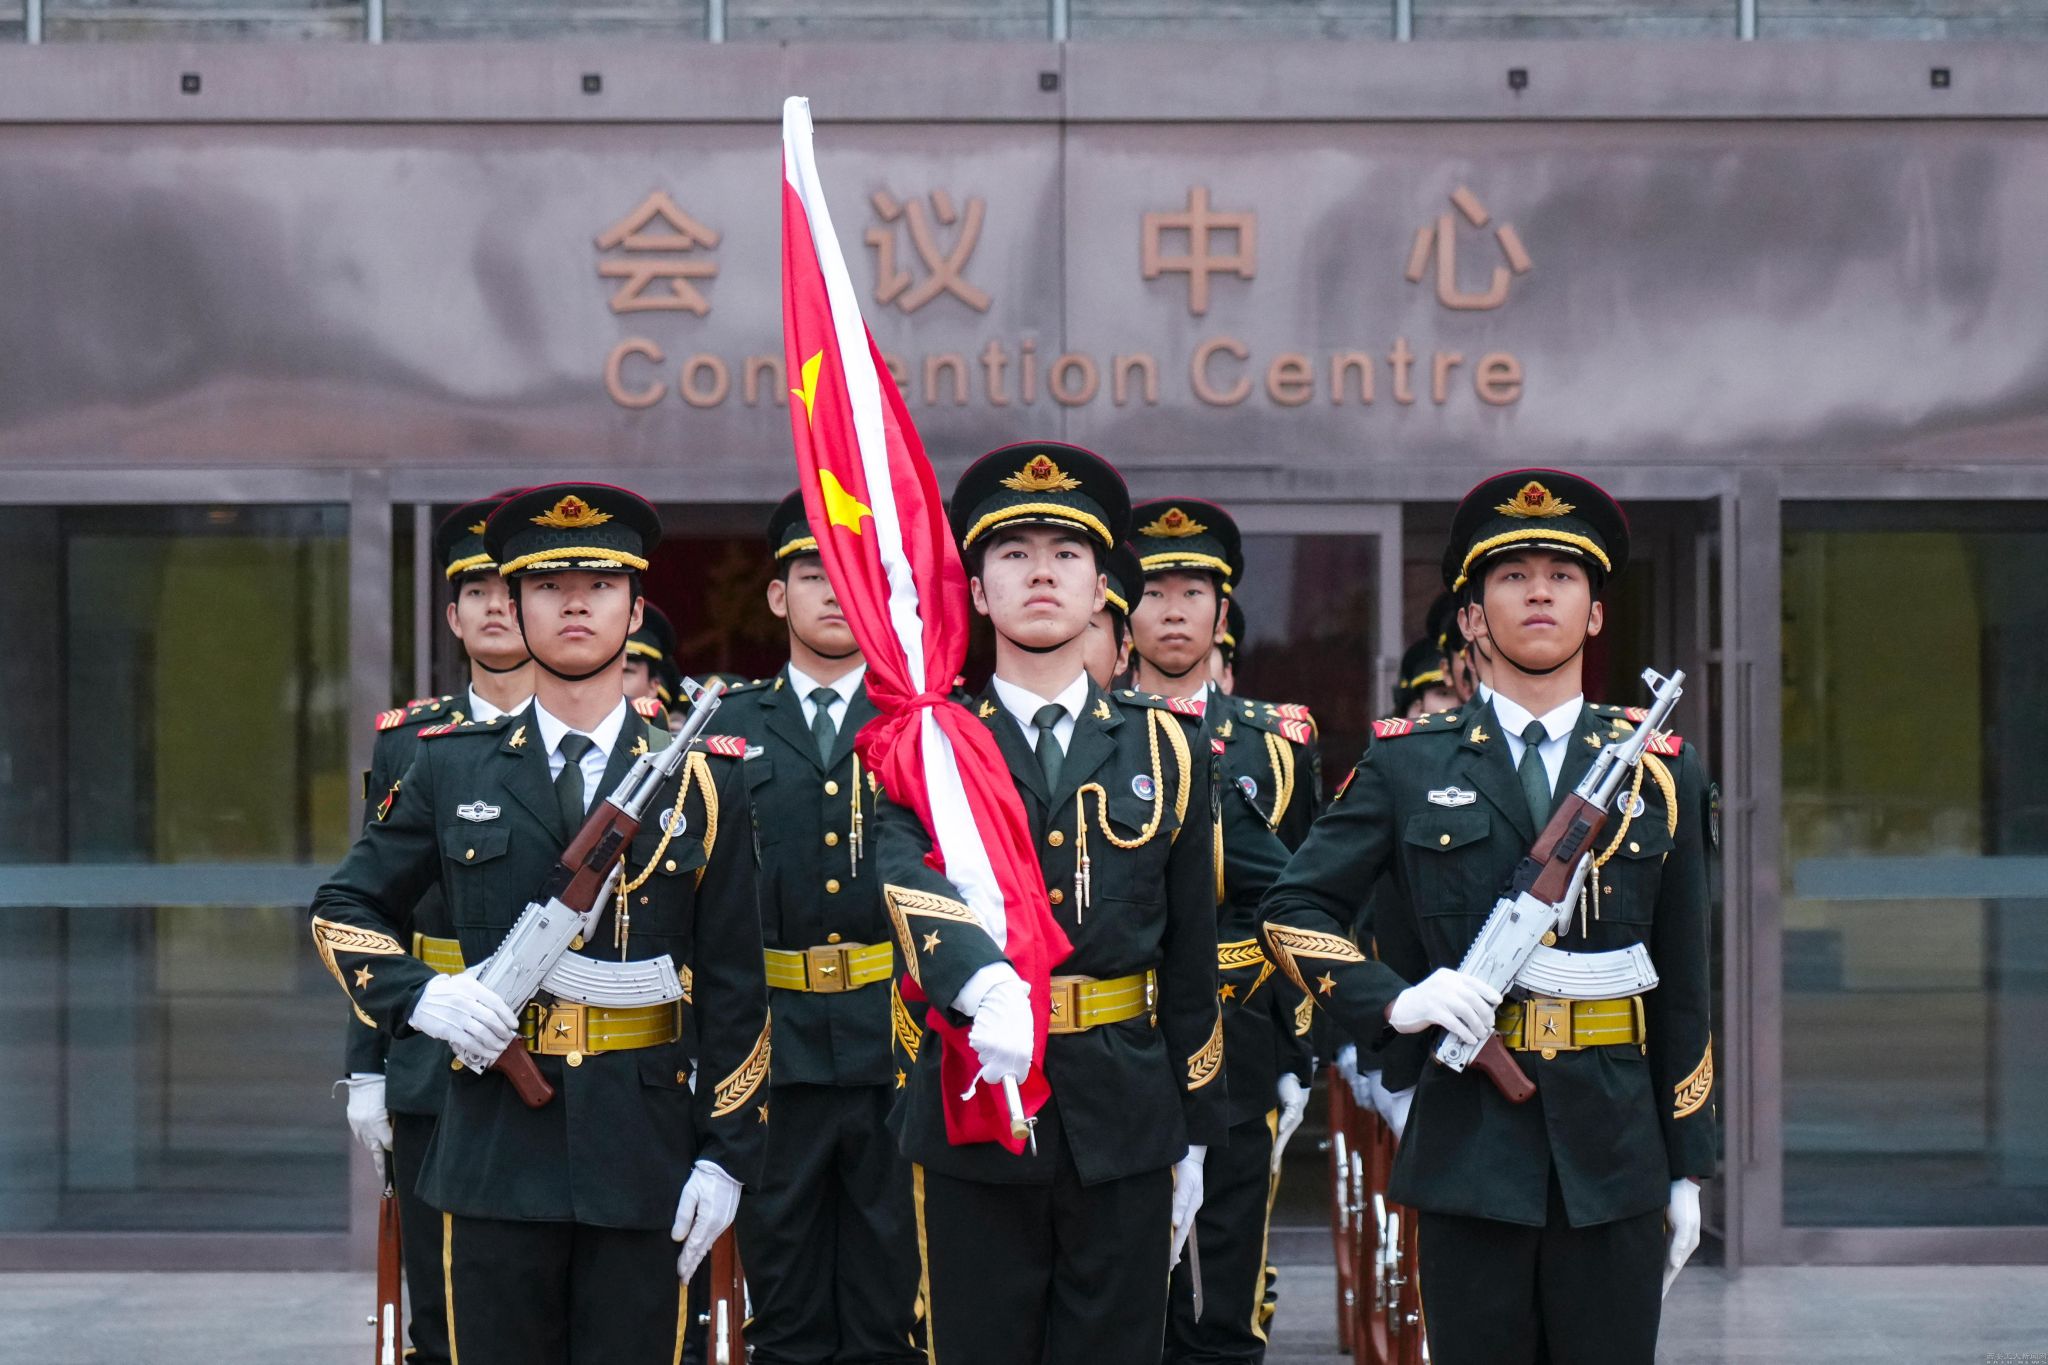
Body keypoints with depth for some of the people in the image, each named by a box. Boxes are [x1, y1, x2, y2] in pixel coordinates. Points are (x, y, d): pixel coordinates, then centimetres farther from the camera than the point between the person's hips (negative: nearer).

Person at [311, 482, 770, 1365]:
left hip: (644, 1154, 0)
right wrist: (420, 997, -7)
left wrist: (726, 1156, -3)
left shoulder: (702, 779, 4)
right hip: (495, 1154, 1)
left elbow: (734, 985, 3)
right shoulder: (451, 768, 7)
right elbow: (344, 910, 13)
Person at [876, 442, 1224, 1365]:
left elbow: (1190, 960, 10)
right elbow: (906, 877, -20)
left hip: (1124, 1118, 2)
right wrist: (985, 986, -40)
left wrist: (1191, 1139, 9)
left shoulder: (1166, 748, 9)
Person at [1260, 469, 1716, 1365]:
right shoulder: (1408, 765, 5)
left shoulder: (1661, 770, 9)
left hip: (1616, 1154, 1)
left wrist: (1687, 1168, 8)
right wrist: (1393, 1003, -11)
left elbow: (1682, 987, 10)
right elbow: (1294, 911, 7)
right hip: (1468, 1148, -1)